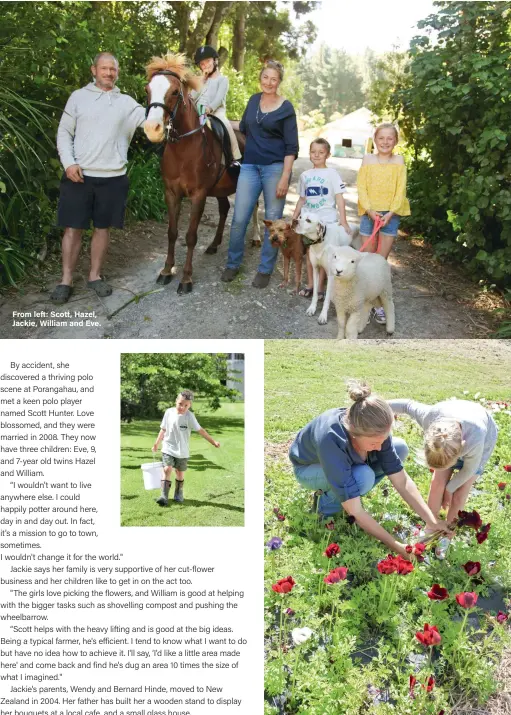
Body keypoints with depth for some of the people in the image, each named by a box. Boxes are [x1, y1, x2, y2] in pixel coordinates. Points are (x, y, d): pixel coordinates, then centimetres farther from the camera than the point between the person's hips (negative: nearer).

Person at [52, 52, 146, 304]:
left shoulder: (126, 102, 8)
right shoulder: (78, 97, 4)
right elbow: (64, 133, 3)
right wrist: (69, 163, -10)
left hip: (112, 176, 2)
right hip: (79, 174, -1)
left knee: (102, 227, 9)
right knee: (73, 227, 1)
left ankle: (95, 275, 22)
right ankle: (66, 279, 10)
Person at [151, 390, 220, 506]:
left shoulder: (189, 416, -11)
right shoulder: (169, 412, -3)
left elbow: (200, 430, -11)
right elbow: (163, 429, 9)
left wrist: (213, 442, -15)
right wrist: (156, 444, 12)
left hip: (182, 451, 0)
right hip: (168, 449, 0)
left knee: (180, 473, 10)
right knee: (167, 469, -14)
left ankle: (179, 494, 30)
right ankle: (164, 496, -14)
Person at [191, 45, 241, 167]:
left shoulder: (222, 79, 7)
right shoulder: (202, 80, 23)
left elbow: (219, 98, -10)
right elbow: (193, 96, 8)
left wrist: (210, 108, -29)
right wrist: (202, 79, 4)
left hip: (216, 111, -5)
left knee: (226, 125, -33)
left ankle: (236, 158, -30)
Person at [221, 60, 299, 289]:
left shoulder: (286, 108, -4)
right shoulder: (254, 100, 10)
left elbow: (291, 147, -7)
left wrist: (285, 178, -14)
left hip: (275, 168, -4)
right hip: (250, 167, 4)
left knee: (272, 221, 3)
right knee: (239, 219, 2)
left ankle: (265, 270, 15)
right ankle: (233, 264, 20)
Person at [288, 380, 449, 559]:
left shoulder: (375, 431, -28)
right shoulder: (331, 441, -44)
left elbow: (402, 481, -20)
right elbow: (356, 512, -41)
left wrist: (432, 521, -27)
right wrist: (397, 547, -38)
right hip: (309, 468, -6)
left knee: (400, 448, -14)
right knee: (363, 477, -35)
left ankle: (348, 492, -2)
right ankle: (328, 502, -5)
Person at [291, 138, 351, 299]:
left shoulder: (332, 174, -4)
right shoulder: (305, 175, 9)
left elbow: (339, 198, -8)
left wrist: (343, 221, -15)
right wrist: (293, 219, 16)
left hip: (326, 220, -4)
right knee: (310, 252, 8)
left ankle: (319, 287, 6)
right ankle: (310, 284, 17)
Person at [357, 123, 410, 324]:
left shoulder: (398, 160, 2)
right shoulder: (368, 159, 3)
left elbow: (400, 190, -3)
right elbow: (361, 187, -2)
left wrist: (391, 213, -14)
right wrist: (370, 210, -14)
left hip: (390, 214, 0)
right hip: (370, 213, 1)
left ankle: (378, 305, 6)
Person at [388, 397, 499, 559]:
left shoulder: (475, 442, -45)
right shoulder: (429, 416, -40)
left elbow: (469, 469, -23)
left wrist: (449, 488, -7)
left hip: (484, 437, -3)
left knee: (459, 494, -3)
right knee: (437, 483, -1)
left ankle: (447, 535, 20)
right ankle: (429, 528, 21)